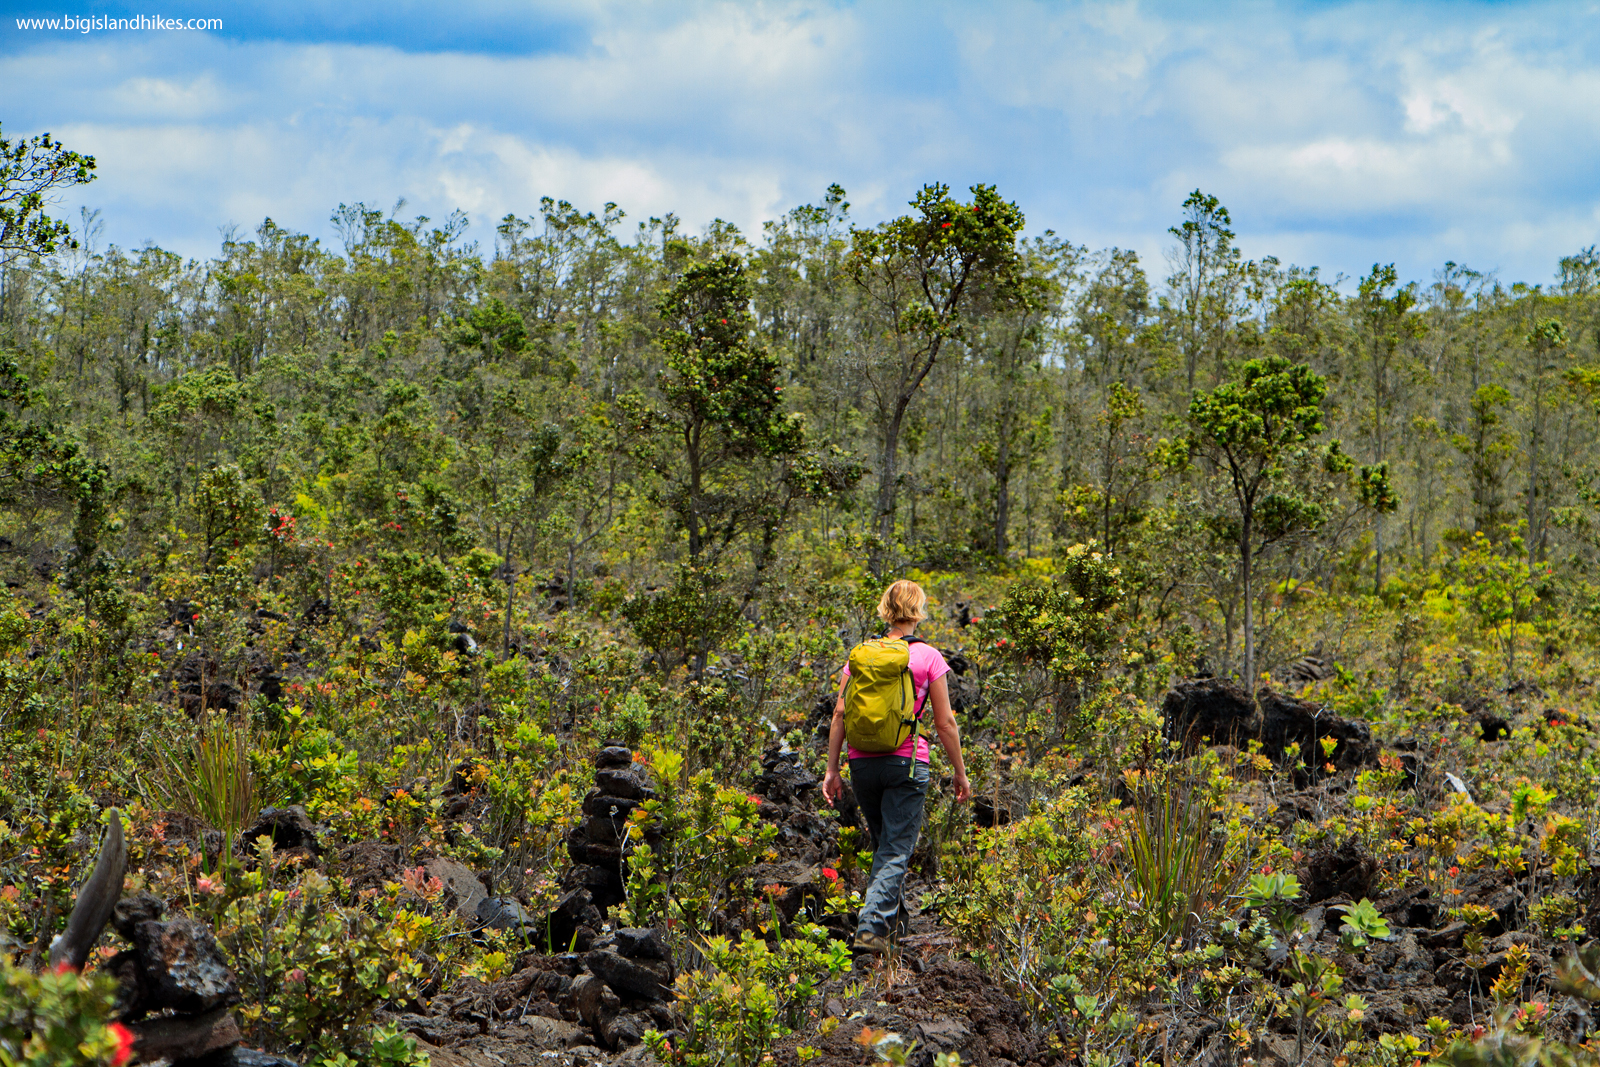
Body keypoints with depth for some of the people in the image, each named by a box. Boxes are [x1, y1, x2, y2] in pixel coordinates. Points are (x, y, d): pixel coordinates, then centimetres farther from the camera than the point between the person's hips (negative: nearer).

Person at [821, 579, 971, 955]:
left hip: (862, 762, 4)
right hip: (906, 762, -4)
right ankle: (871, 925, -15)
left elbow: (839, 714, 2)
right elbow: (945, 722, -3)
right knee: (896, 851, -1)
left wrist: (832, 770, 6)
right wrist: (960, 773, 6)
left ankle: (891, 914, 32)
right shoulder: (928, 657, -3)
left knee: (883, 844, 22)